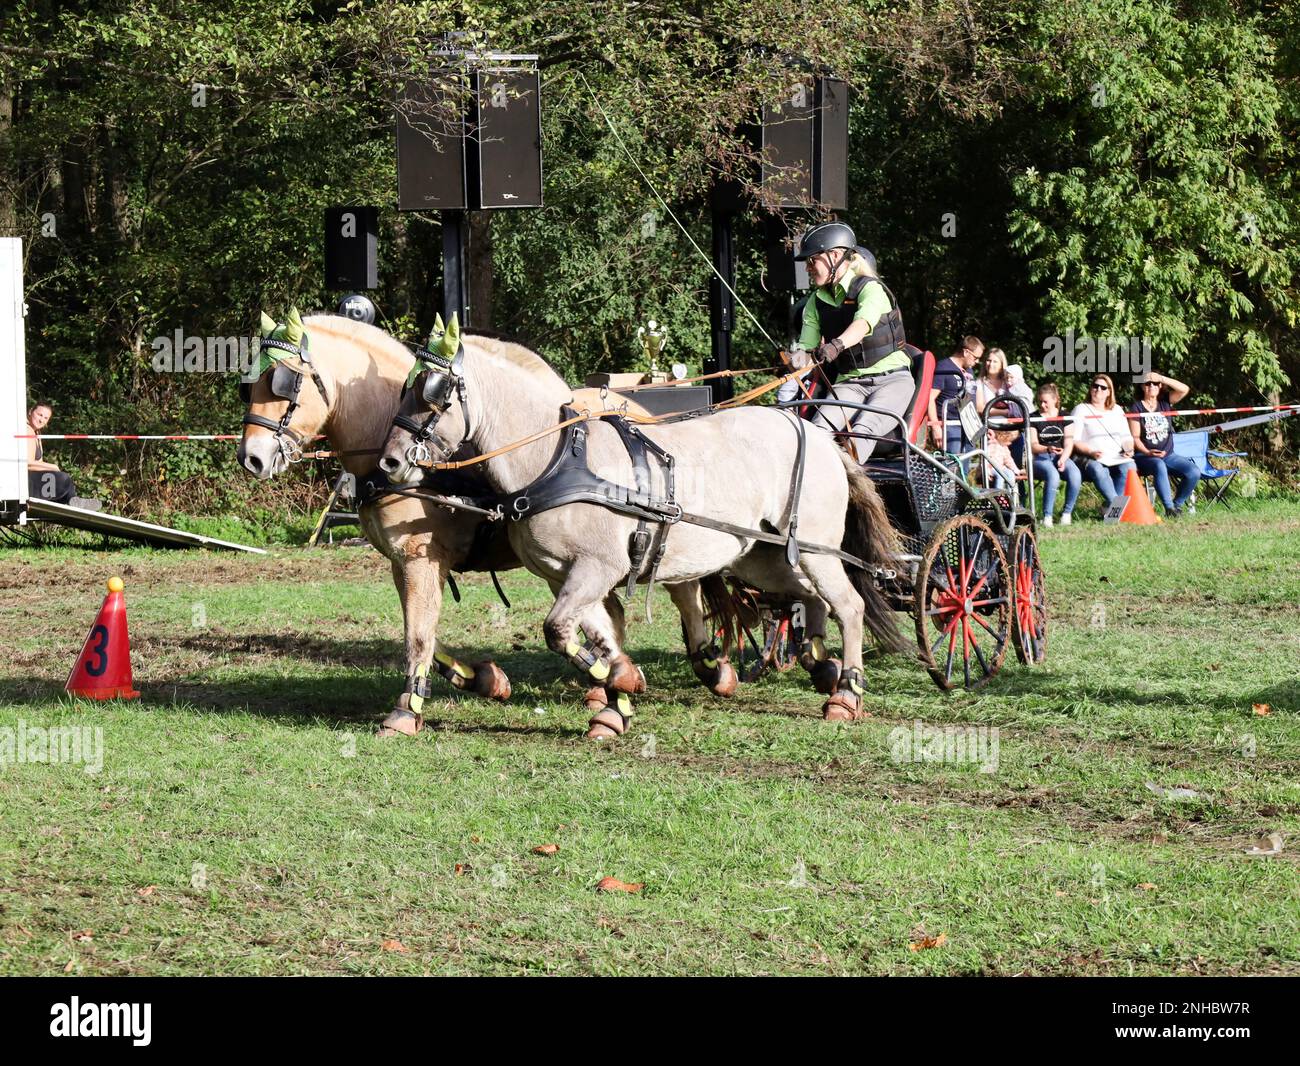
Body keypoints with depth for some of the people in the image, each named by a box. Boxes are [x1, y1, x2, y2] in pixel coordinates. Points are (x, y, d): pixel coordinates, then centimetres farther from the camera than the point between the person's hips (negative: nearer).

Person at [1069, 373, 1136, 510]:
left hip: (1118, 458, 3)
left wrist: (1128, 449, 0)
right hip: (1092, 459, -3)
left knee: (1129, 467, -31)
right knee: (1097, 470, -39)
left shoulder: (1117, 410, 25)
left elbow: (1127, 437, 23)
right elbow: (1074, 441, 1)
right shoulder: (1081, 410, 11)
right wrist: (1090, 452, -16)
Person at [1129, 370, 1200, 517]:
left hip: (1168, 455, 4)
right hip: (1144, 456, -4)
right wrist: (1147, 452, -21)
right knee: (1159, 466, -39)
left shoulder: (1165, 403, 11)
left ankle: (1177, 504, -1)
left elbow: (1184, 389, -4)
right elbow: (1135, 437, -4)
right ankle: (1169, 508, -37)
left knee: (1194, 472, -19)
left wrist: (1162, 378, -9)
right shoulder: (1136, 408, 1)